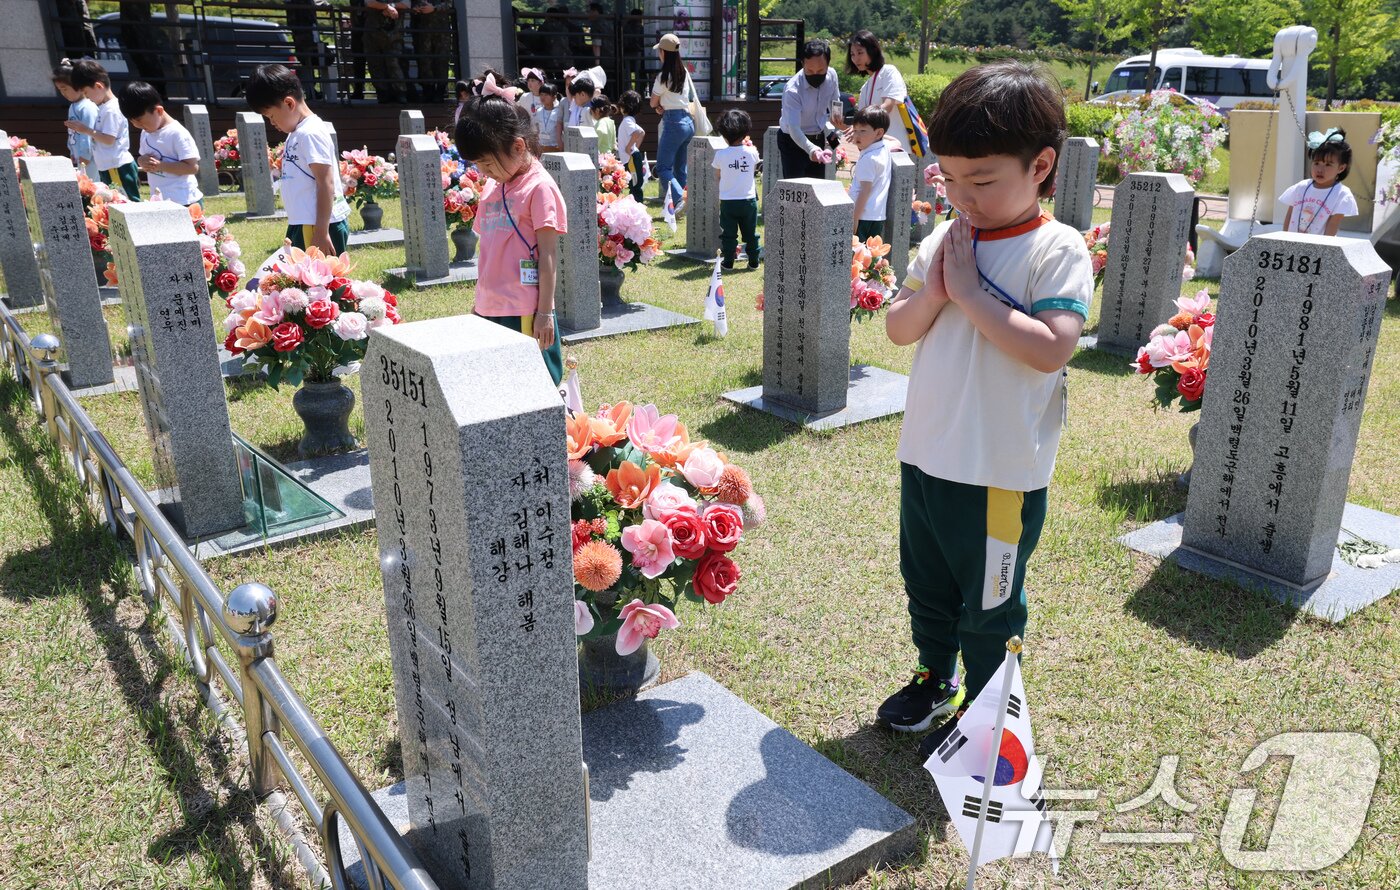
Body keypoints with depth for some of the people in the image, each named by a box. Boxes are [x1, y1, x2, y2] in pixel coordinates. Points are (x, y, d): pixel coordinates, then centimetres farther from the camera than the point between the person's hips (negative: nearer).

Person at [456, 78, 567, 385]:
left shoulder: (539, 187, -10)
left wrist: (545, 312, -13)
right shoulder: (492, 188, 13)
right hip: (491, 311, 8)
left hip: (525, 313, -8)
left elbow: (548, 254, -11)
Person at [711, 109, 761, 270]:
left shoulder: (720, 154, -11)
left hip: (728, 201, -1)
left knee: (729, 234, 8)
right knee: (750, 233, 12)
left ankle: (728, 261, 10)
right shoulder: (751, 152, -8)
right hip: (748, 200, 1)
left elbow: (717, 175, 3)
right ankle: (754, 261, 17)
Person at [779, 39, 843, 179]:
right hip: (793, 141, -6)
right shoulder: (792, 89, -29)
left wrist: (831, 129, -5)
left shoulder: (831, 75, -11)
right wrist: (811, 149, -54)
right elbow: (793, 128, -37)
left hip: (818, 139, 6)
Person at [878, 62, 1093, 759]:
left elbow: (1050, 349, -28)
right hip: (925, 455, 6)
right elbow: (898, 328, 2)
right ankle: (935, 679, 48)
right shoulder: (945, 241, 2)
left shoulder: (1057, 250, -14)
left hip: (1001, 473, -6)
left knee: (988, 609, 13)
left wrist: (970, 291, -23)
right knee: (927, 588, 24)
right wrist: (935, 290, -17)